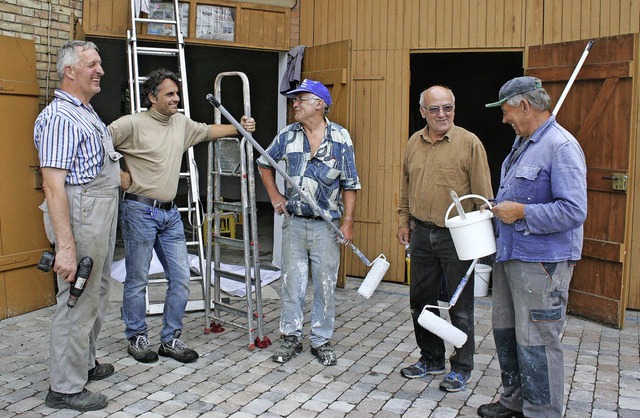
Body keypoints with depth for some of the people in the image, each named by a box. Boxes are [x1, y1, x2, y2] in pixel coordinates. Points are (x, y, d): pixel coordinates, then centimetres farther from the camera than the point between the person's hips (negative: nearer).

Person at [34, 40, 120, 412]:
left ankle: (86, 363, 36)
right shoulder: (59, 117, -17)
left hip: (102, 217, 11)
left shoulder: (88, 113, 15)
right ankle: (66, 387, 10)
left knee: (97, 296, 20)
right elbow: (53, 185, -24)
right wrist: (65, 247, -28)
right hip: (81, 217, -11)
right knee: (78, 301, -3)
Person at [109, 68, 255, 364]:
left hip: (170, 213, 7)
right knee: (137, 279, 4)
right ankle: (137, 338, 21)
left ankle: (170, 340, 18)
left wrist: (239, 128, 16)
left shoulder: (181, 123, 11)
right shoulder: (132, 124, -10)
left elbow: (208, 131, 27)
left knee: (180, 278, 5)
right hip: (140, 210, -6)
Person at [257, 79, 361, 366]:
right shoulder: (287, 136, 2)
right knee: (292, 282, 8)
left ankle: (321, 340, 20)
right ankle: (291, 337, 23)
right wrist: (274, 196, 8)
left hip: (327, 224, -2)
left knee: (326, 285, 5)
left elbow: (350, 184, -3)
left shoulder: (340, 137, -5)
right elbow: (264, 164, 18)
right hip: (294, 221, 2)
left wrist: (347, 221, -8)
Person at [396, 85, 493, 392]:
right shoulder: (414, 143, 8)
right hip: (421, 234, 6)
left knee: (460, 305, 4)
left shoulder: (469, 143, -8)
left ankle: (461, 368, 20)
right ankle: (431, 358, 32)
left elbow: (483, 193, -8)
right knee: (421, 300, 14)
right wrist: (404, 221, 16)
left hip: (456, 236, -5)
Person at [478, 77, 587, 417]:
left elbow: (573, 210, -25)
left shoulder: (561, 146, -18)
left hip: (540, 261, -10)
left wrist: (521, 212, -20)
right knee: (505, 331, 19)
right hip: (509, 254, 10)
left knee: (535, 341, -2)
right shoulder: (522, 141, 13)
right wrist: (497, 211, 13)